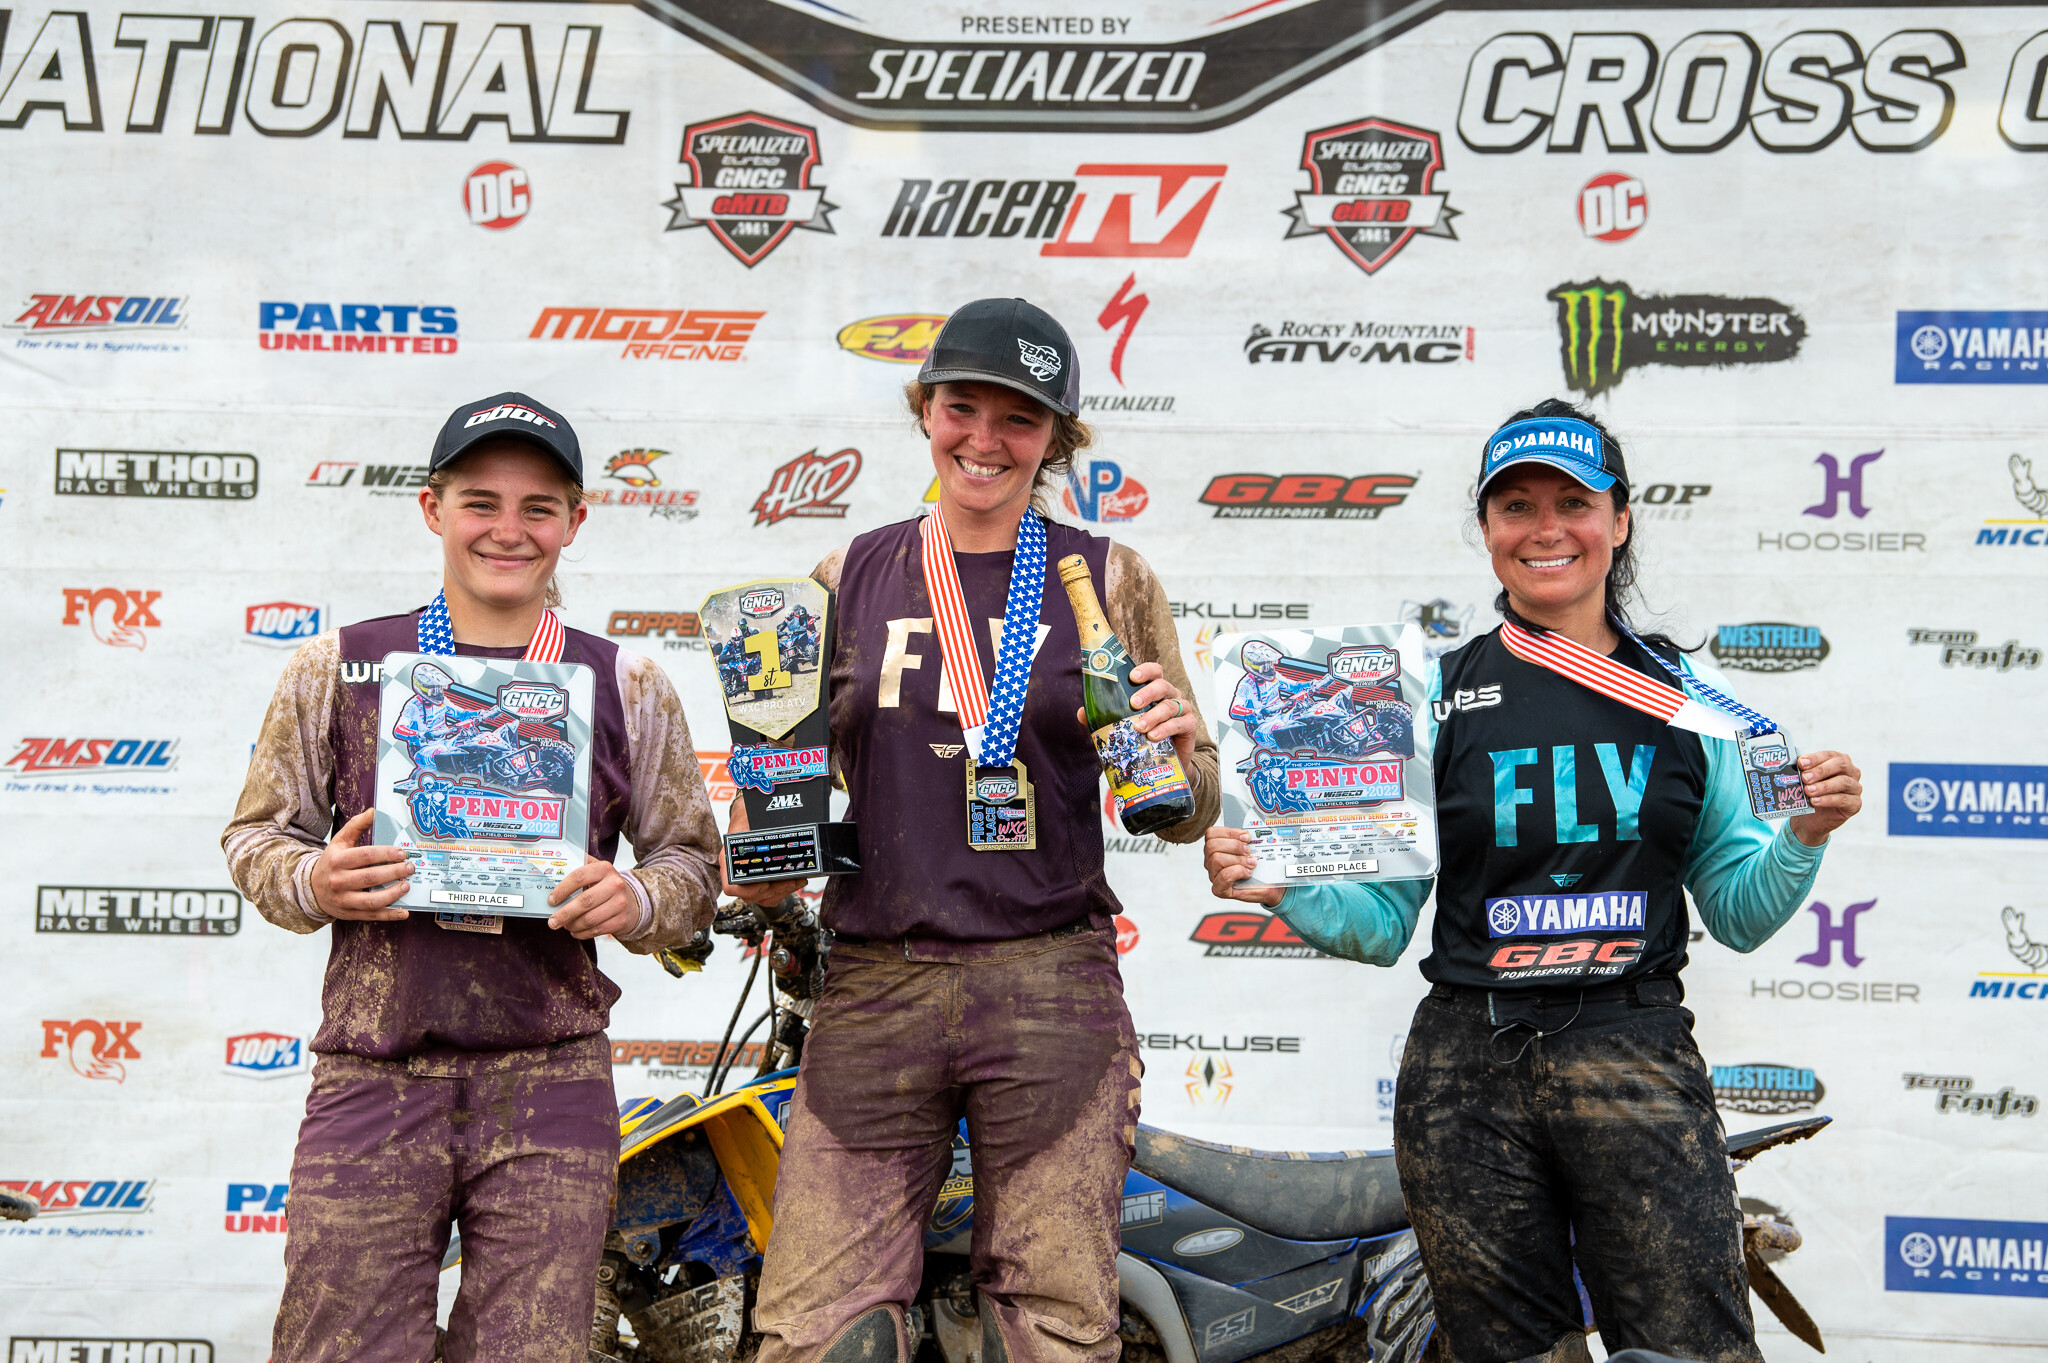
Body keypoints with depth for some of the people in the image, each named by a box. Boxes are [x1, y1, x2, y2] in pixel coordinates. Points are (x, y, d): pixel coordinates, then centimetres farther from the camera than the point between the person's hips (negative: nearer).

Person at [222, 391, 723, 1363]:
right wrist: (311, 881, -10)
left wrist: (633, 902, -10)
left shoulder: (625, 688, 9)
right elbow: (257, 836, 12)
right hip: (370, 1084, 0)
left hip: (551, 1090, 1)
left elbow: (692, 861, 12)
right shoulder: (334, 669, 8)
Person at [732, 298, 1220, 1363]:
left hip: (1052, 984, -1)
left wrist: (1178, 749, -13)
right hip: (874, 984, 2)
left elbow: (1186, 815, 9)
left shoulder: (1108, 580, 6)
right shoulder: (851, 579, 11)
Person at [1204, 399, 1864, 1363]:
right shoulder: (1432, 696, 5)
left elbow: (1739, 915, 12)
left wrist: (1804, 836, -6)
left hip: (1640, 1063, 0)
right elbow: (1383, 921, 5)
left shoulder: (1685, 697, 8)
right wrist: (1282, 889, -12)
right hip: (1468, 1073, 0)